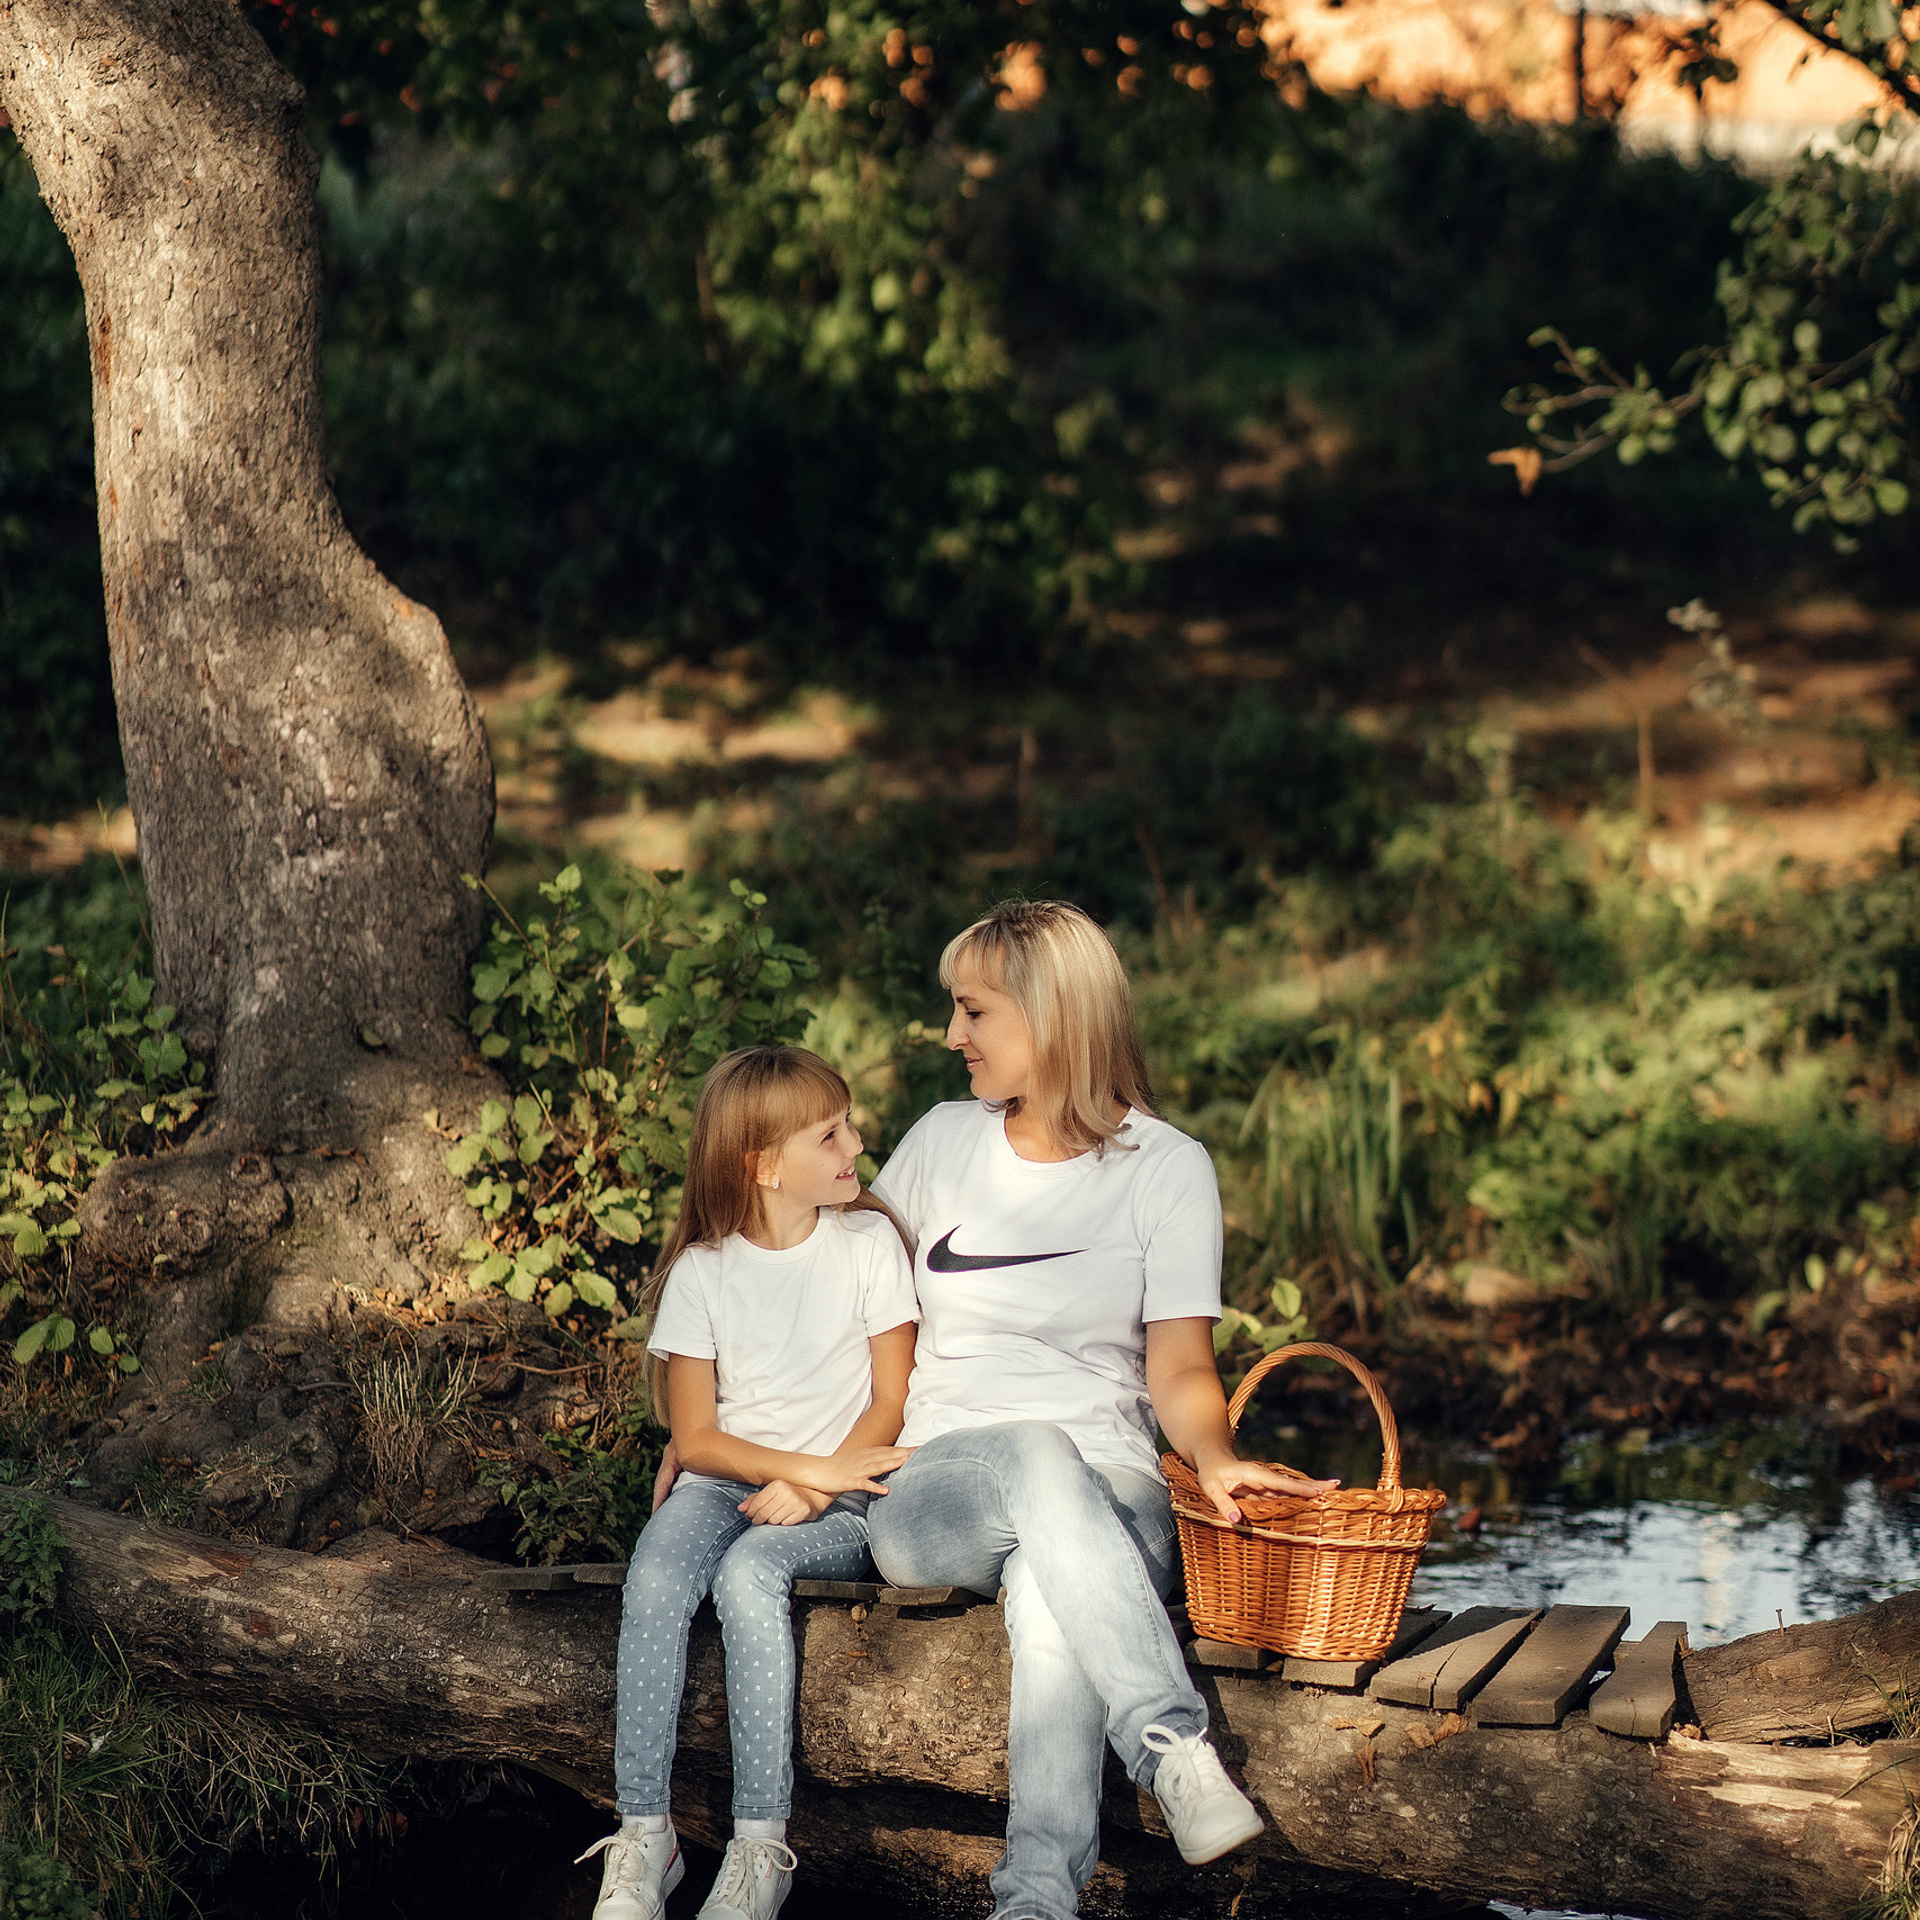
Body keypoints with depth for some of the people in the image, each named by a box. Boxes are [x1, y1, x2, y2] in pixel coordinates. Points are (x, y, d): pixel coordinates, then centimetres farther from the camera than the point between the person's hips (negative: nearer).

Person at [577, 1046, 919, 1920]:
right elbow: (695, 1437, -1)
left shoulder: (868, 1242, 1)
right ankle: (642, 1836, -28)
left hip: (842, 1501, -2)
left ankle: (760, 1845, -33)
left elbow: (891, 1403, -1)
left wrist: (811, 1487, -15)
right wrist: (810, 1462, -14)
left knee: (749, 1571, -33)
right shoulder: (701, 1272, 1)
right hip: (725, 1484, 2)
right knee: (655, 1578, -30)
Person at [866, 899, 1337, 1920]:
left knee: (1049, 1595, -39)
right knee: (1034, 1454, -38)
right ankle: (1174, 1746, -53)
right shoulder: (944, 1142, 14)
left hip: (1105, 1489, -1)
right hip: (935, 1488, 1)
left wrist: (1216, 1458, -21)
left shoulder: (1167, 1166, 6)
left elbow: (1179, 1367, 1)